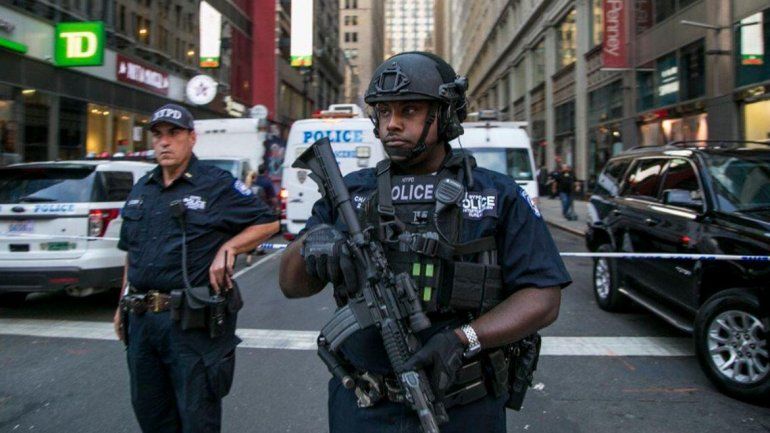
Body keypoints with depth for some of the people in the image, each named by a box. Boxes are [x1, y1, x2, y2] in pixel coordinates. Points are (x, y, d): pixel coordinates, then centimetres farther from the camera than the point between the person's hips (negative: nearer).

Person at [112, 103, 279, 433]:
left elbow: (268, 223, -4)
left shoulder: (217, 185, -6)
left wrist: (228, 247, -17)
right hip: (142, 319, 7)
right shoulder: (141, 189, 13)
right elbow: (131, 252, 20)